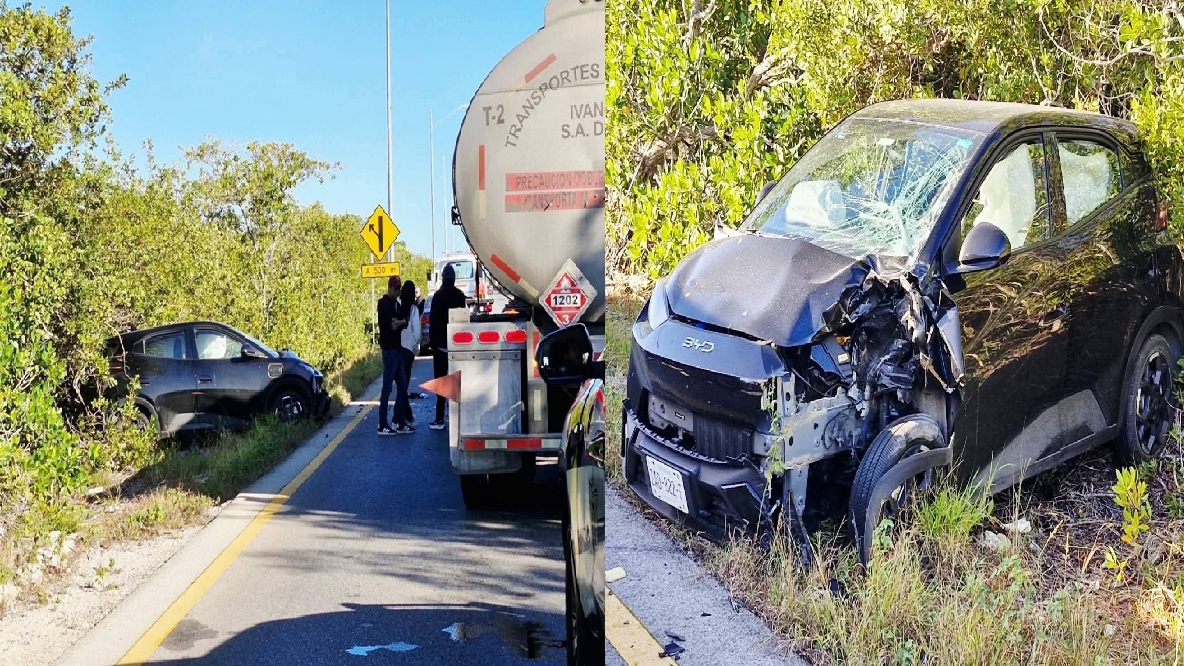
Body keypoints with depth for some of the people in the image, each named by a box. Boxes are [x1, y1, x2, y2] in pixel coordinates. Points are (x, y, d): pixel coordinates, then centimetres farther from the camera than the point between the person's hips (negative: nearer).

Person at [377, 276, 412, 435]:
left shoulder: (396, 304, 18)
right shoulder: (383, 303, -9)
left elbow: (405, 322, 8)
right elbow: (386, 323, -21)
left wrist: (399, 322, -12)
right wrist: (402, 322, -7)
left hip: (397, 348, 9)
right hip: (389, 349, -9)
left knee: (402, 386, 12)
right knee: (387, 387, -7)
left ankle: (400, 423, 18)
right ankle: (382, 425, -5)